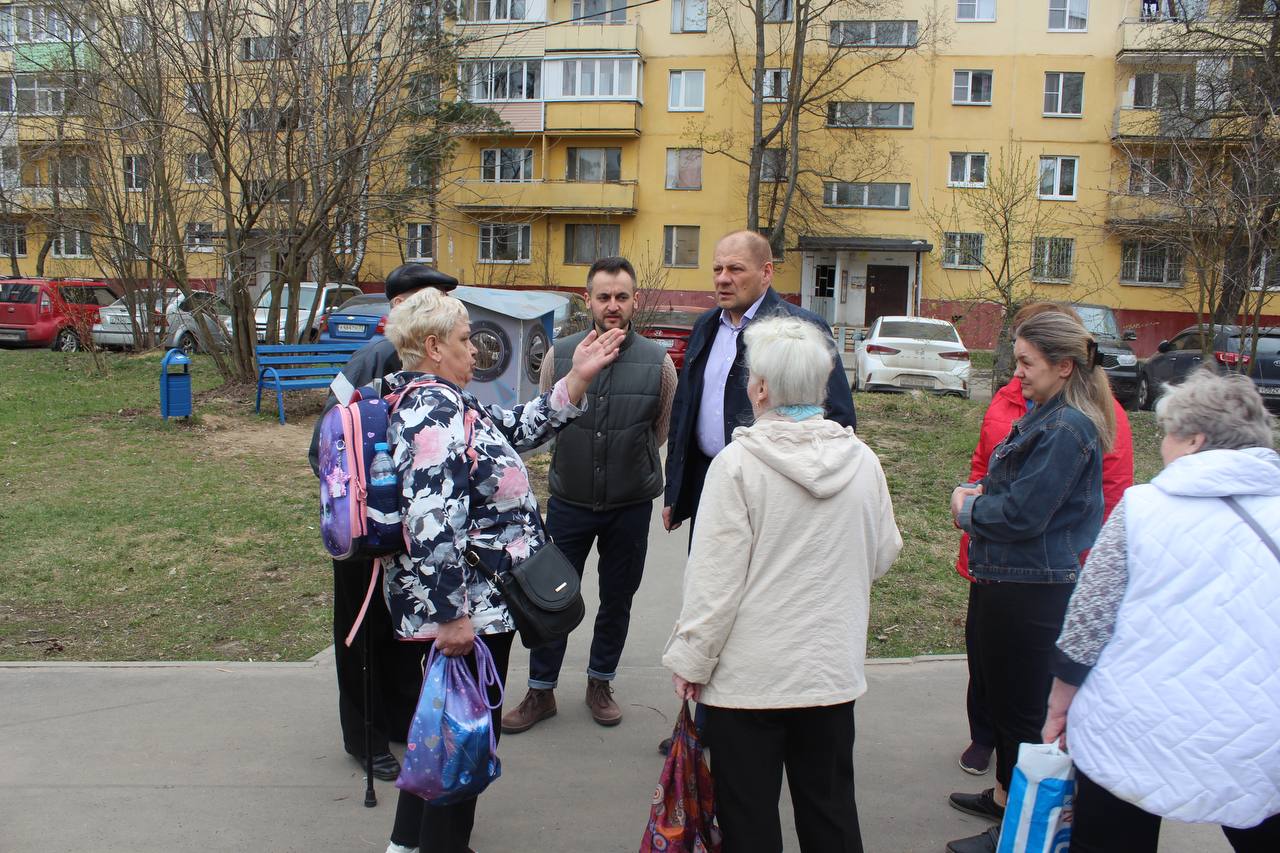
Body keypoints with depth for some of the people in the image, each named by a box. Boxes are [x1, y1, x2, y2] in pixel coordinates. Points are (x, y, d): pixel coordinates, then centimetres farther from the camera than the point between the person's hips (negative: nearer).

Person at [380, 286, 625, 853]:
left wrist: (577, 377, 8)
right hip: (464, 610, -11)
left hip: (462, 605, 11)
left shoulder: (438, 403, 11)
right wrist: (452, 615, -26)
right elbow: (433, 524, -29)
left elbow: (519, 430, 15)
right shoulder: (437, 412, -22)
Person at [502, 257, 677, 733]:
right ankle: (541, 691, 23)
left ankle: (600, 682, 34)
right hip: (569, 502, 0)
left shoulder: (658, 363, -7)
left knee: (617, 600, 14)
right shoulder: (560, 357, -5)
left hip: (630, 508, 0)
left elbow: (660, 433, 7)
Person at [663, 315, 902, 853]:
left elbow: (714, 577, -15)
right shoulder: (862, 460, -2)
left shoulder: (738, 462, -15)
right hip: (834, 670, 4)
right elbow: (882, 556, 10)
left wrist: (691, 659, -5)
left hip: (749, 674, -4)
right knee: (830, 809, 18)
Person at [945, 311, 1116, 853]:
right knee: (1002, 695, 22)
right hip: (1009, 580, 10)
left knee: (1021, 707, 2)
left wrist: (968, 508, -6)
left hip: (1034, 591, -10)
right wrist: (980, 495, 1)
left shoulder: (1068, 429, -21)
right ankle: (1005, 796, 38)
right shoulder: (1045, 415, 11)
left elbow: (1023, 514, -23)